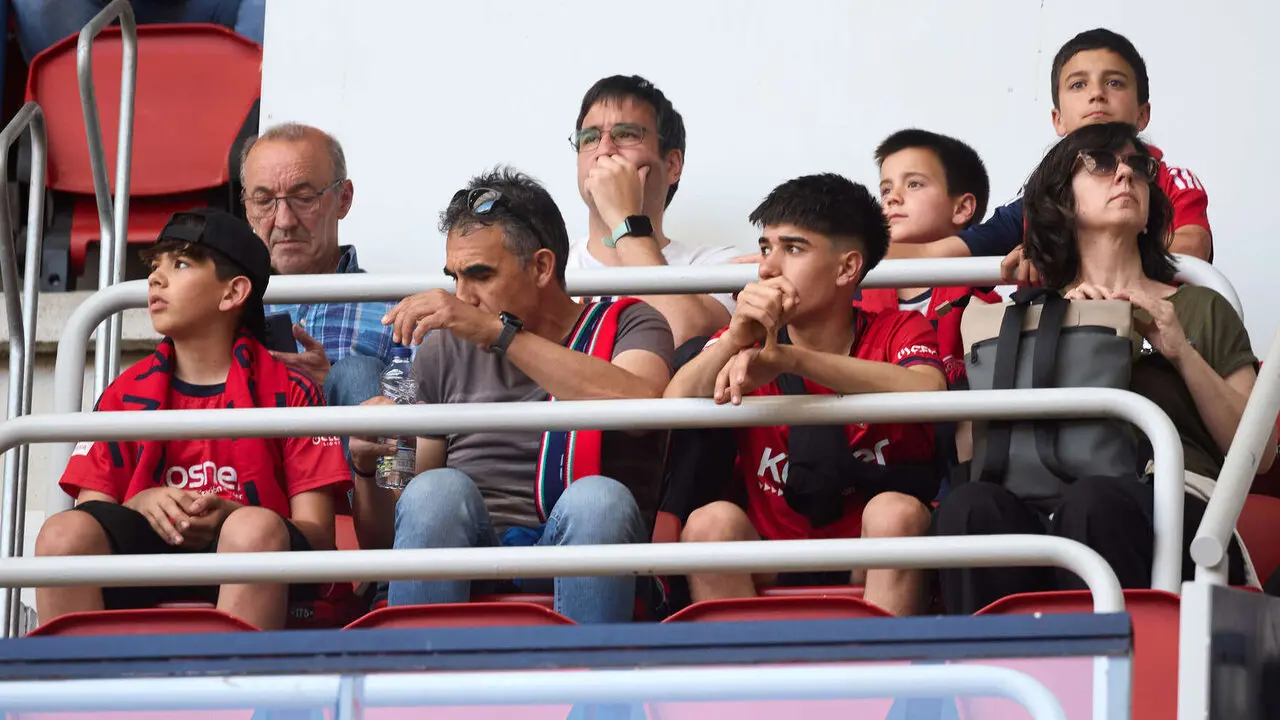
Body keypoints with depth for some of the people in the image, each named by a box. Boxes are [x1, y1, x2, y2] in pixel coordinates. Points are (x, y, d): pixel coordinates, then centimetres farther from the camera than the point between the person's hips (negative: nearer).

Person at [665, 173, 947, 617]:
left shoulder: (898, 331, 1)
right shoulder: (743, 344, 8)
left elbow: (927, 392, -24)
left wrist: (787, 359, -32)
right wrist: (736, 339, -27)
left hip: (881, 564, -1)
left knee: (896, 511, -30)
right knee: (712, 521, -25)